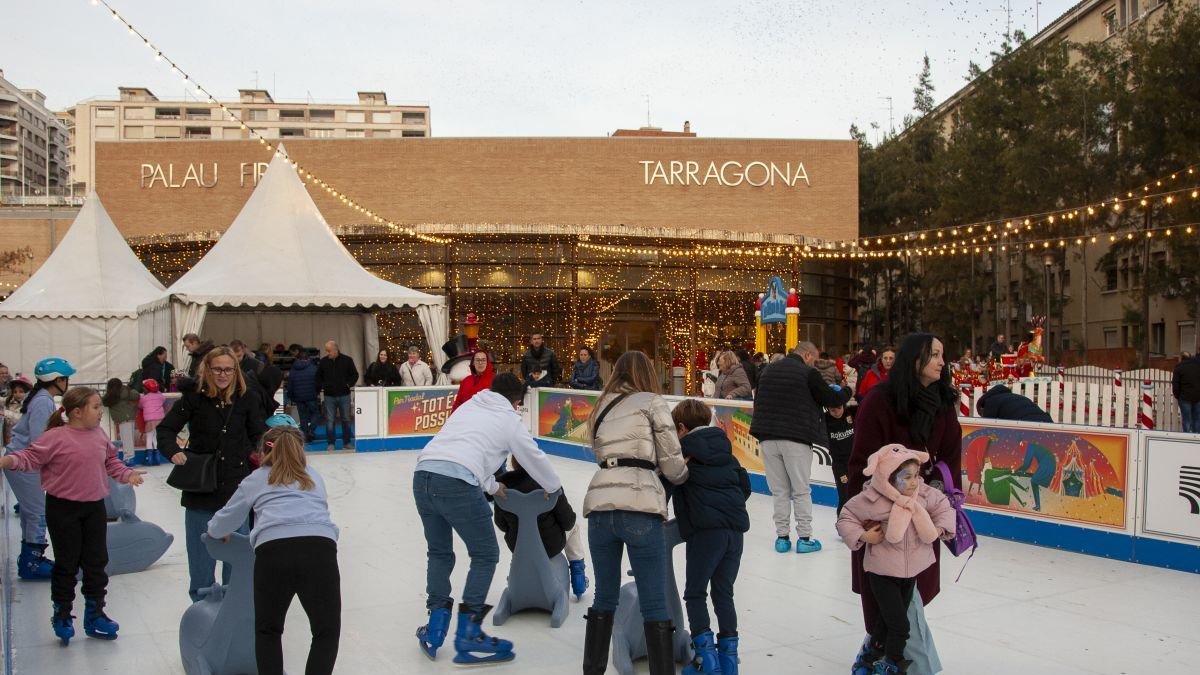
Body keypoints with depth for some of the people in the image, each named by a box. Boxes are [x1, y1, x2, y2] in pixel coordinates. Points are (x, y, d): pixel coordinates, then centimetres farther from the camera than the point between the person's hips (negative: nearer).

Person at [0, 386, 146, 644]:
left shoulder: (99, 434, 3)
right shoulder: (56, 437, -15)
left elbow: (110, 461, 15)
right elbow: (31, 457, -13)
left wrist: (126, 474, 2)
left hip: (95, 507, 6)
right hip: (63, 509, -5)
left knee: (96, 562, 11)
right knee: (67, 564, 5)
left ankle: (94, 614, 24)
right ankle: (62, 616, 24)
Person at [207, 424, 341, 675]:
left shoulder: (256, 479, 29)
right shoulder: (314, 477, 33)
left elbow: (225, 521, 41)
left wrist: (215, 531, 64)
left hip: (273, 550, 0)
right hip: (320, 548, 0)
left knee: (268, 630, 22)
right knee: (326, 631, 16)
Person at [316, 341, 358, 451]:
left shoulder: (347, 360, -3)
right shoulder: (323, 362, 1)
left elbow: (355, 375, 5)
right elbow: (318, 377, 13)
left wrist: (349, 384, -7)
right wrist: (321, 386, -1)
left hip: (344, 395, 0)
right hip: (329, 396, 1)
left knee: (346, 419, 7)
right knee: (329, 420, 1)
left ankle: (347, 442, 17)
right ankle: (330, 443, 9)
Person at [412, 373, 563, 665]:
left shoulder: (469, 406, 28)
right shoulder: (510, 419, 14)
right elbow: (535, 458, 23)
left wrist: (492, 486, 47)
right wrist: (555, 487, 43)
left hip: (423, 475, 6)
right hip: (456, 484, -6)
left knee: (440, 553, 24)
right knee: (486, 555, 10)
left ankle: (434, 630, 23)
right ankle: (467, 637, 10)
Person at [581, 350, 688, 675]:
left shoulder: (600, 409, 24)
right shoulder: (651, 402, 8)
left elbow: (604, 455, 18)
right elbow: (672, 462, 6)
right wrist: (682, 475, 27)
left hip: (599, 506, 5)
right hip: (639, 507, -5)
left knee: (604, 596, 18)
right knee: (654, 604, 1)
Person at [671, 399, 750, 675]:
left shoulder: (683, 452, 1)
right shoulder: (725, 452, 17)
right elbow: (745, 485, 20)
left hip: (706, 530, -6)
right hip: (736, 528, 6)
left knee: (695, 593, 6)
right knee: (724, 592, 15)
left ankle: (705, 650, -3)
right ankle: (728, 652, 18)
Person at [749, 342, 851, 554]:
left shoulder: (769, 371, 11)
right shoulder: (808, 373, -5)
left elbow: (758, 400, 17)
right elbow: (831, 399, 1)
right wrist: (846, 391, 20)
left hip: (768, 437, 4)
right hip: (796, 438, -4)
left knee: (779, 490, 12)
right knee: (801, 490, 8)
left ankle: (782, 537, 14)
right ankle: (804, 538, 11)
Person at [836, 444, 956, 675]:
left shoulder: (925, 494, -11)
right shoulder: (872, 499, -23)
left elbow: (945, 508, 6)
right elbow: (846, 518, -12)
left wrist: (940, 529, -9)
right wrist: (862, 536, -23)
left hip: (912, 570, 5)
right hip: (882, 572, -5)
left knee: (889, 619, 22)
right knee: (900, 625, -6)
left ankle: (874, 656, 45)